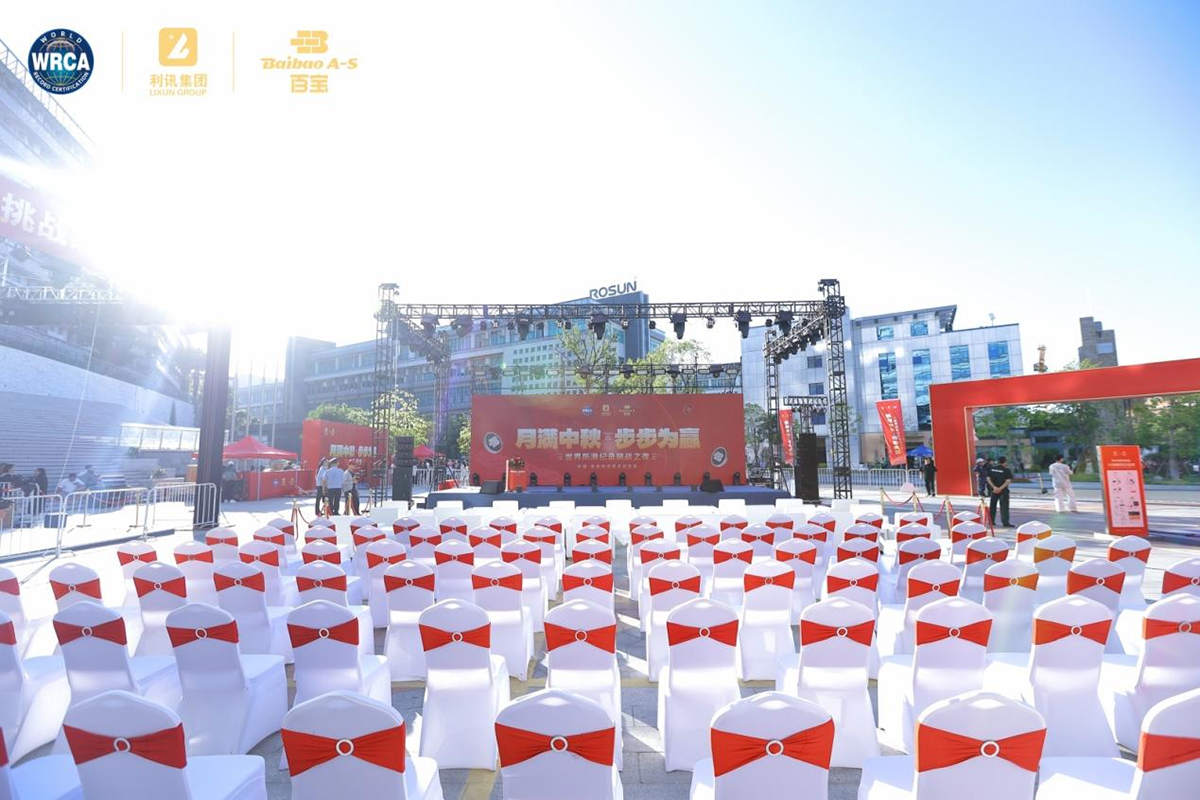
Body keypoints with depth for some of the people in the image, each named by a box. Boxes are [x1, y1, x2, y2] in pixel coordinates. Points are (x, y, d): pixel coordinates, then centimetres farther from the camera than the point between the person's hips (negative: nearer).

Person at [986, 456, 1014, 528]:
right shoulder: (1007, 470, -8)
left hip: (993, 490, 4)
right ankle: (1005, 523, -6)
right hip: (1003, 490, -4)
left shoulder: (991, 468, 3)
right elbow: (1008, 481, -16)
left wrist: (994, 487, -12)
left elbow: (988, 479, -3)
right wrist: (1000, 488, -19)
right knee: (1004, 507, -3)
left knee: (992, 506, 13)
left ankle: (991, 521, 17)